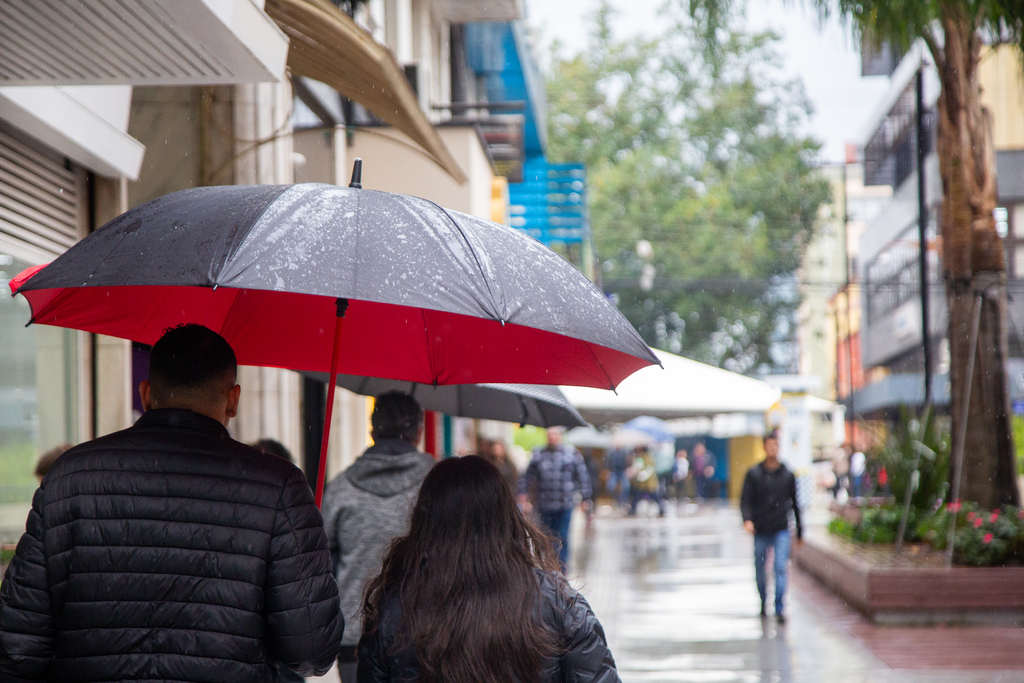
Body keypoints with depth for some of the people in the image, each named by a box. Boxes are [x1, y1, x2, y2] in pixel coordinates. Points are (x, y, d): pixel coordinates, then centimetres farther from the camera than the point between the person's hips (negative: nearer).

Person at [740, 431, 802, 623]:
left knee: (781, 568, -12)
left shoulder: (787, 474, 6)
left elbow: (795, 503, 13)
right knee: (760, 569, 10)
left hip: (781, 530, 0)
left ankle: (779, 609, -12)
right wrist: (747, 519, -22)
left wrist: (799, 531, 15)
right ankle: (763, 602, 31)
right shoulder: (754, 474, 2)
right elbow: (745, 499, -3)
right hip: (760, 530, 0)